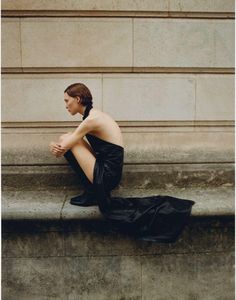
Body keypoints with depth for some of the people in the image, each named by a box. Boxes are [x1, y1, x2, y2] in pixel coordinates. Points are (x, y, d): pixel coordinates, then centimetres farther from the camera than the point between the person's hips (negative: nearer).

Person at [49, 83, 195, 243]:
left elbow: (61, 149, -15)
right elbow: (64, 146, 13)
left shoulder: (92, 119, -18)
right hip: (106, 171, 9)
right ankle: (92, 192, 8)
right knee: (67, 138, 8)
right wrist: (58, 145, -8)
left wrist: (55, 146, 7)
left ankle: (92, 194, 1)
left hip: (105, 177, -9)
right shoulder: (94, 114, 12)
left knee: (68, 140, -10)